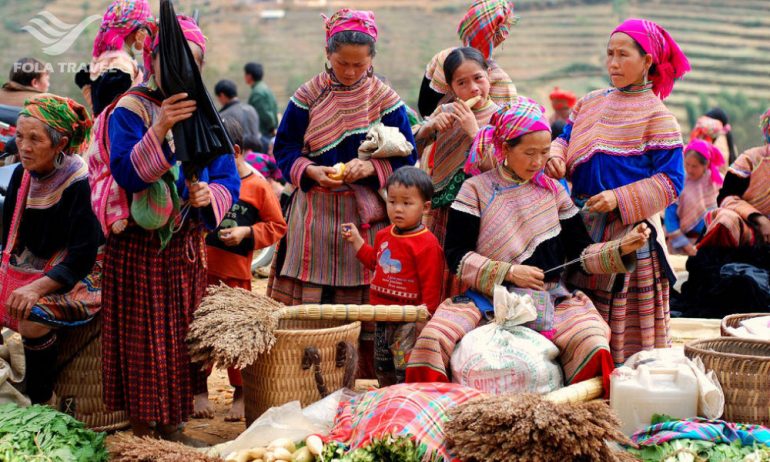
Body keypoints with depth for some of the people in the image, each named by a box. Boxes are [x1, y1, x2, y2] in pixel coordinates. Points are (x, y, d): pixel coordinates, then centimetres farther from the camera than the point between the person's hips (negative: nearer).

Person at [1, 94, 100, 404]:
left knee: (32, 317, -31)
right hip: (32, 268, 7)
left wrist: (37, 288, -33)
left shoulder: (79, 184, -20)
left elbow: (81, 259, -22)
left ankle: (41, 403, -12)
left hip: (79, 277, -7)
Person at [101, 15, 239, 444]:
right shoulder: (130, 112, -9)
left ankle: (173, 426, 21)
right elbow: (127, 174, -22)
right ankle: (141, 432, 11)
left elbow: (230, 182, 3)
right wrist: (160, 129, -33)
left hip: (187, 247, 5)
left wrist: (210, 195, -19)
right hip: (139, 246, -5)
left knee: (182, 337, 10)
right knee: (143, 340, 1)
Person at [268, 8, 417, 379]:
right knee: (310, 300, 1)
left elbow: (406, 157, 3)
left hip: (368, 216, 0)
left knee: (367, 301, 2)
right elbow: (284, 148, 5)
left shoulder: (386, 100, 1)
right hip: (316, 213, 0)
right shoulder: (308, 97, 1)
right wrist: (309, 171, -14)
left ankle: (369, 378, 12)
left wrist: (371, 167, -16)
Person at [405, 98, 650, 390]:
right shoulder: (476, 189, 4)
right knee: (433, 338, -29)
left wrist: (622, 248, -5)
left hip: (549, 298, 2)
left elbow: (580, 252, 12)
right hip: (487, 298, -2)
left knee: (592, 342, -29)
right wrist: (509, 272, -13)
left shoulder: (553, 191, 13)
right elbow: (456, 255, -3)